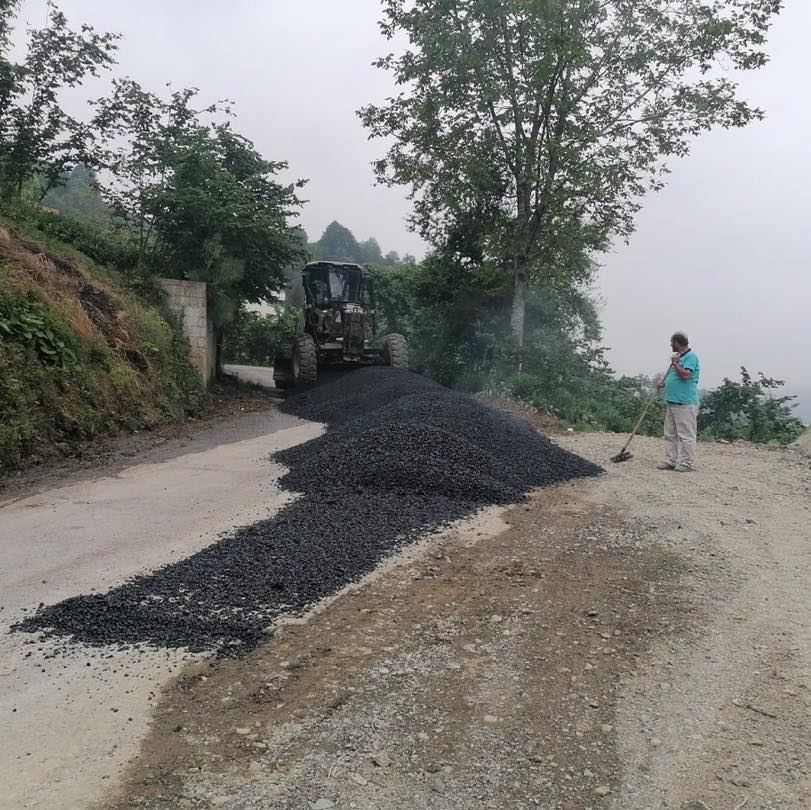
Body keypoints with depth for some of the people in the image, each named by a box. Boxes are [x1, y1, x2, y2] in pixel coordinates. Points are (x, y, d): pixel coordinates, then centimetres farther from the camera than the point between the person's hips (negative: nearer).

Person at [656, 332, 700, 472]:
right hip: (672, 401, 10)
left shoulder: (691, 357, -10)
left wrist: (675, 363, -11)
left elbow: (685, 375, -23)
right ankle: (670, 460, 17)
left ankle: (687, 463, 0)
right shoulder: (679, 356, 19)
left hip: (685, 403, -10)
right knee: (670, 434, 11)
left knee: (685, 435, -5)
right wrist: (664, 382, 10)